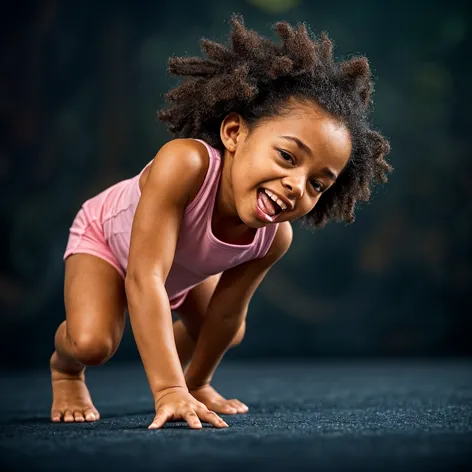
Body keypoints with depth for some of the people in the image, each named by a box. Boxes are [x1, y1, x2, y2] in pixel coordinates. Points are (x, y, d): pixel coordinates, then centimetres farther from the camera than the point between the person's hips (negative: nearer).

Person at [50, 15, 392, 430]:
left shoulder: (275, 238, -31)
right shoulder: (185, 163, -50)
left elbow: (226, 315, -16)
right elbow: (144, 278, -52)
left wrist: (196, 385, -3)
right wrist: (169, 392, -56)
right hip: (105, 235, -5)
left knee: (231, 336, 9)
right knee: (91, 343, -25)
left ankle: (191, 376, 43)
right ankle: (64, 368, 12)